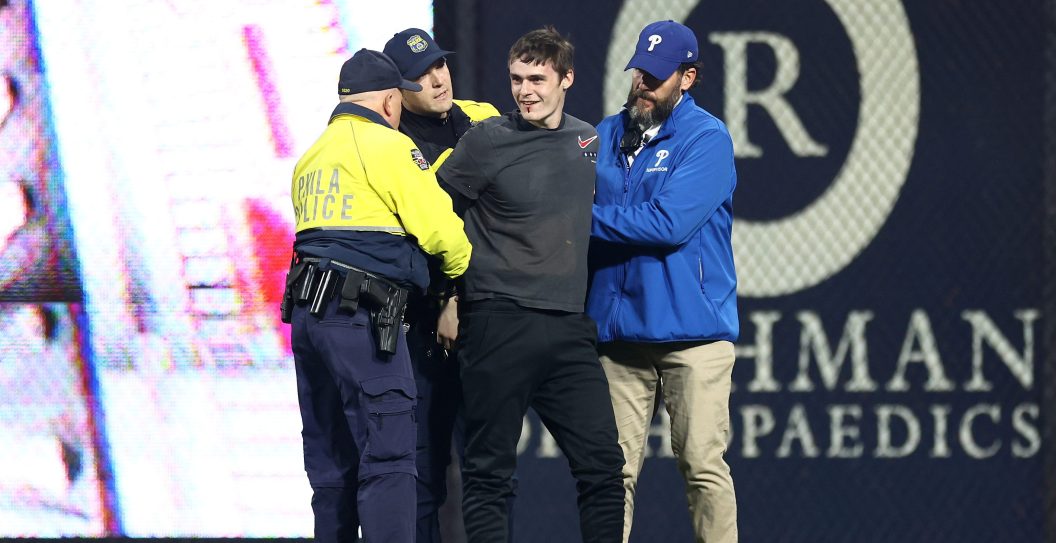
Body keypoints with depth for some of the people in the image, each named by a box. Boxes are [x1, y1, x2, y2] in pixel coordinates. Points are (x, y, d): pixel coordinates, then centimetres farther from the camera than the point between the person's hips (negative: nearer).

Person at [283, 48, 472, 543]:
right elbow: (440, 228, -5)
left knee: (332, 462, 11)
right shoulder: (388, 146, -4)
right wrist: (460, 274, 14)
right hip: (361, 316, -8)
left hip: (307, 312, 8)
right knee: (389, 457, -11)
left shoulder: (311, 158, 22)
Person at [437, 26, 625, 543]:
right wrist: (450, 294, 0)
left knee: (601, 462, 1)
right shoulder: (489, 139, -3)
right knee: (489, 469, -2)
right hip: (500, 324, -5)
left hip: (570, 326, 5)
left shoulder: (587, 140, 12)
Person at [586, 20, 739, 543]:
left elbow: (669, 224, -15)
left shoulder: (706, 138, -4)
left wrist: (589, 218, -10)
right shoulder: (605, 137, 13)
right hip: (618, 331, 4)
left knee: (703, 466, -4)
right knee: (615, 470, 2)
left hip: (693, 329, -4)